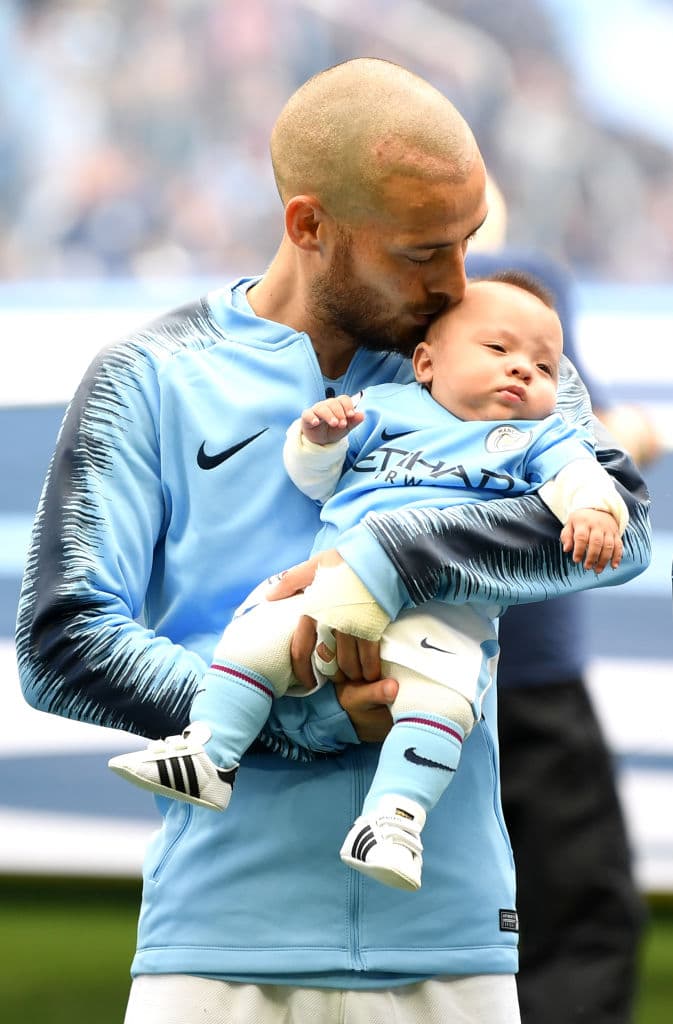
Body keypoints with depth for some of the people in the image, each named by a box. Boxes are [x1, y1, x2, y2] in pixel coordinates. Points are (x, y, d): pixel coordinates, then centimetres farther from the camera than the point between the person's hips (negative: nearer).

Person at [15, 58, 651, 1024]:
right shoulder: (151, 380, 3)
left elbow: (621, 519, -7)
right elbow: (61, 645, -5)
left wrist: (390, 555, -21)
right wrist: (312, 725, -14)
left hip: (445, 943, 2)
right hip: (223, 938, -2)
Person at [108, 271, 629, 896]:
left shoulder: (540, 440, 21)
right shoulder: (386, 408, 25)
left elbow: (577, 477, 2)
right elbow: (315, 480, 26)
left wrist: (594, 510, -21)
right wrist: (317, 439, 4)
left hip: (448, 610, -3)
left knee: (438, 693, -31)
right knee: (259, 632, -18)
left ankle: (394, 816, -36)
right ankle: (207, 754, -13)